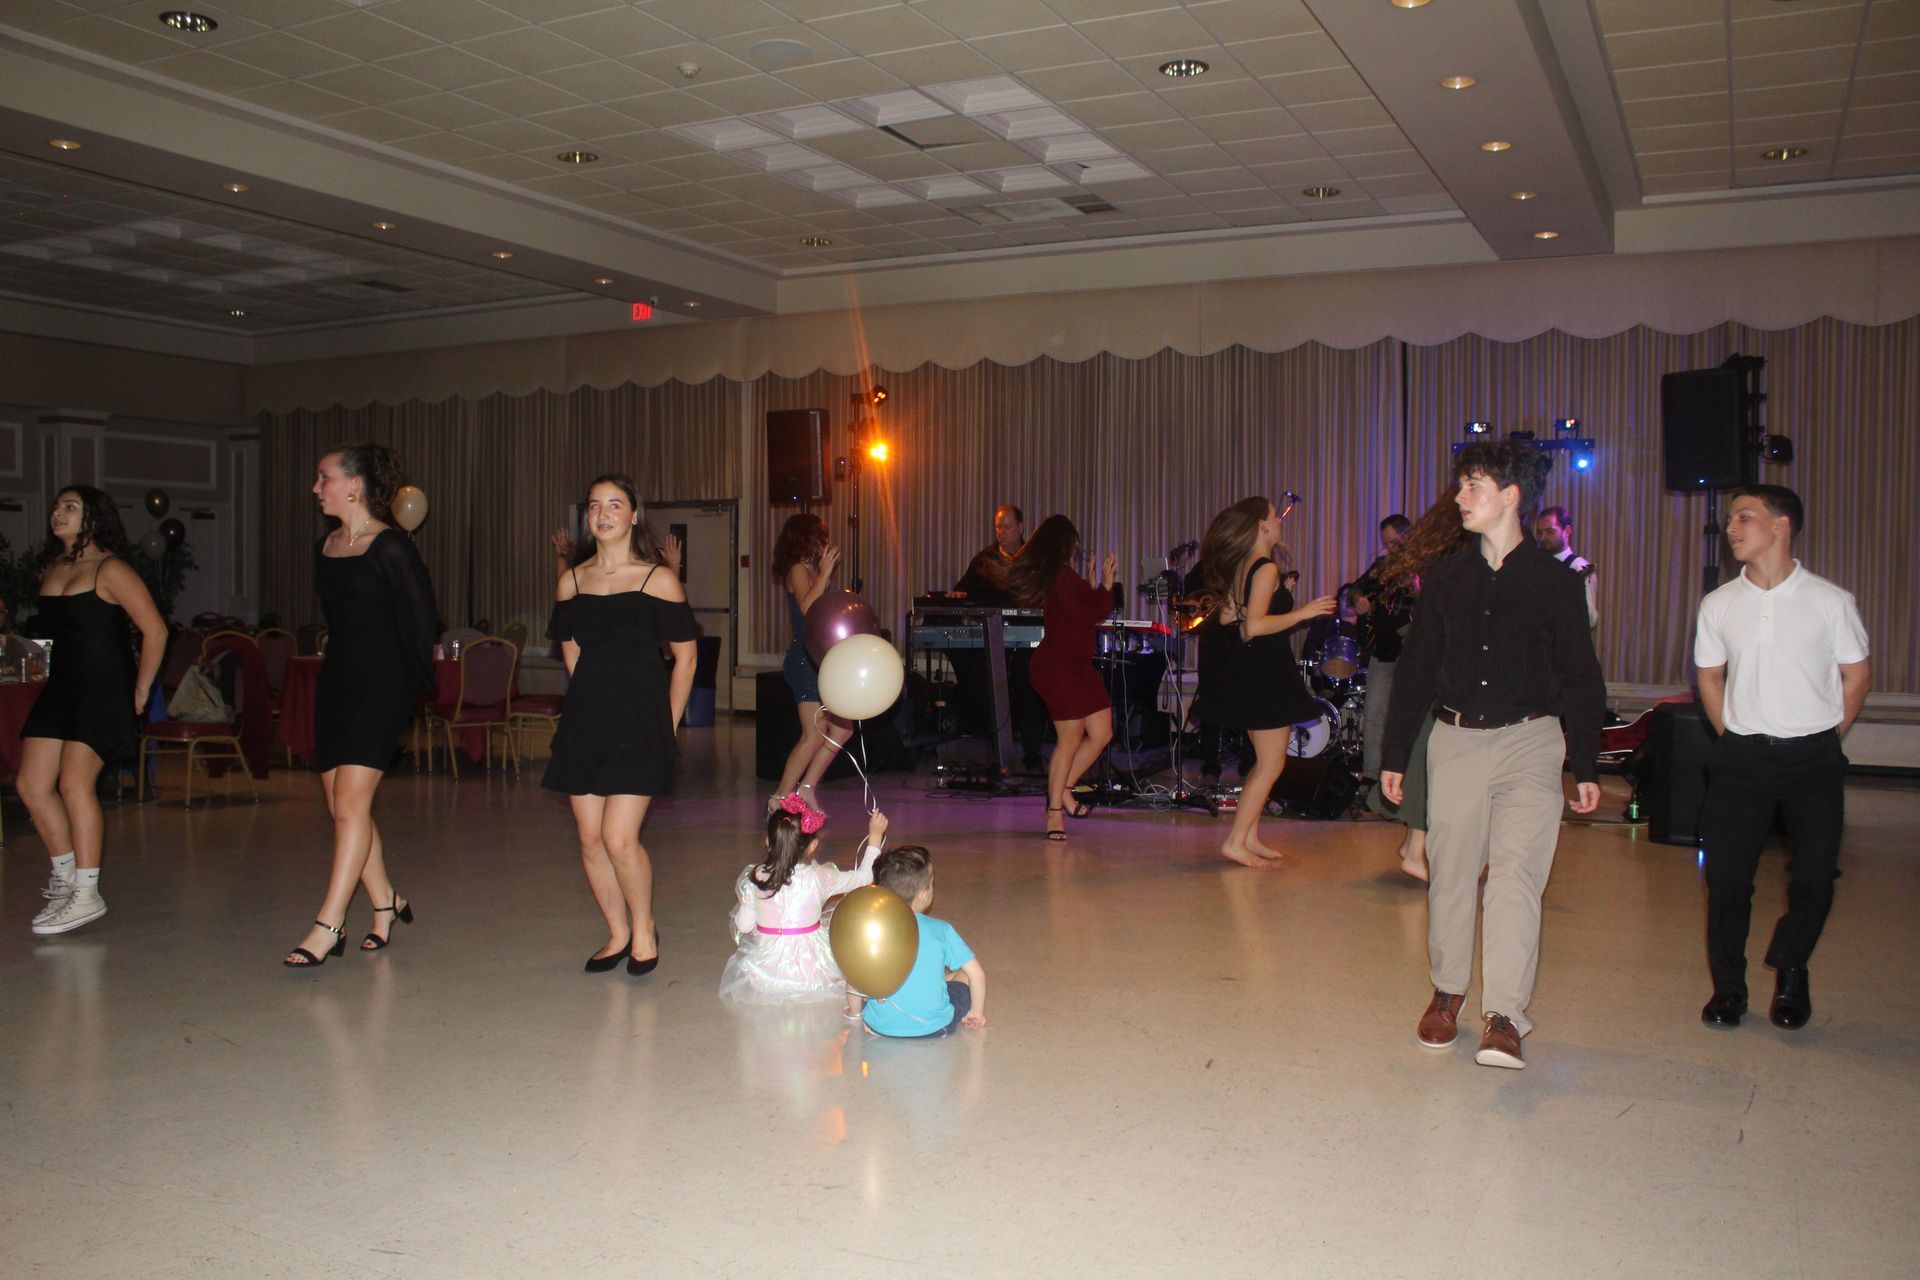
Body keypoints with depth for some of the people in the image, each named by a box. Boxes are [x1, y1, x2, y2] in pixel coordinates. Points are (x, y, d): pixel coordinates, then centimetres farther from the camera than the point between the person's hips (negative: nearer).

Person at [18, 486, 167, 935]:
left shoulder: (110, 569, -9)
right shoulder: (50, 569, 14)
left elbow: (155, 631, -12)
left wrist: (140, 692, -11)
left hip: (104, 688, -8)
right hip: (61, 687, 8)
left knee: (74, 782, -14)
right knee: (30, 784, 4)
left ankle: (86, 895, -7)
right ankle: (64, 877, 21)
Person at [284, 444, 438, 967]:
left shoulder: (391, 547, -10)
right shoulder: (324, 548, 13)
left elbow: (422, 618, -7)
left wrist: (411, 679, -1)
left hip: (381, 684, -8)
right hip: (335, 680, 8)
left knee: (351, 801, -11)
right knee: (340, 802, 7)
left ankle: (329, 925, -9)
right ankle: (385, 902, 21)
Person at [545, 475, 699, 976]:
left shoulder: (658, 580, -3)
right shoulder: (570, 582, 8)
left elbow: (685, 656, 1)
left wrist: (667, 725, 1)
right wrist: (594, 704, 15)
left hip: (640, 722, -4)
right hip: (584, 720, 4)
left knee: (619, 838, -11)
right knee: (590, 840, 4)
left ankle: (644, 929, 13)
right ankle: (618, 934, 22)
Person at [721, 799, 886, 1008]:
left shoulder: (754, 879, -12)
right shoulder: (820, 878, -17)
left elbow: (744, 926, -3)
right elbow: (864, 877, -3)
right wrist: (875, 836, 6)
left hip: (765, 969, 2)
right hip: (811, 972, -2)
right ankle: (854, 1009, 33)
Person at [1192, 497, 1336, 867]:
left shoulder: (1239, 567, 9)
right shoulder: (1266, 569, -17)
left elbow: (1226, 617, 15)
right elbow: (1255, 625, -27)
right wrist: (1303, 613, -19)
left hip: (1247, 672, 10)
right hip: (1265, 674, -10)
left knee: (1264, 762, 18)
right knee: (1271, 764, -3)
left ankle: (1250, 837, 20)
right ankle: (1236, 841, -2)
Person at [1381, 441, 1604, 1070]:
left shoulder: (1554, 581, 0)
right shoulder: (1447, 577, 6)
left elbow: (1581, 678, 4)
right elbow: (1416, 668, 11)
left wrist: (1585, 766, 2)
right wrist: (1395, 754, 10)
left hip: (1529, 741, -3)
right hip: (1455, 739, 3)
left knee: (1515, 872, -10)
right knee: (1450, 871, 7)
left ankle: (1503, 1016, -10)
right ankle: (1447, 990, 24)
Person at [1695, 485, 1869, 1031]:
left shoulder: (1831, 601, -4)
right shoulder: (1718, 605, 3)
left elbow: (1857, 674, 5)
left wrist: (1823, 738, 3)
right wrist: (1733, 738, 7)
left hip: (1813, 758, -1)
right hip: (1741, 757, 2)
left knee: (1814, 877, -2)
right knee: (1727, 874, -1)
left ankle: (1790, 973, 25)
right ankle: (1728, 986, 17)